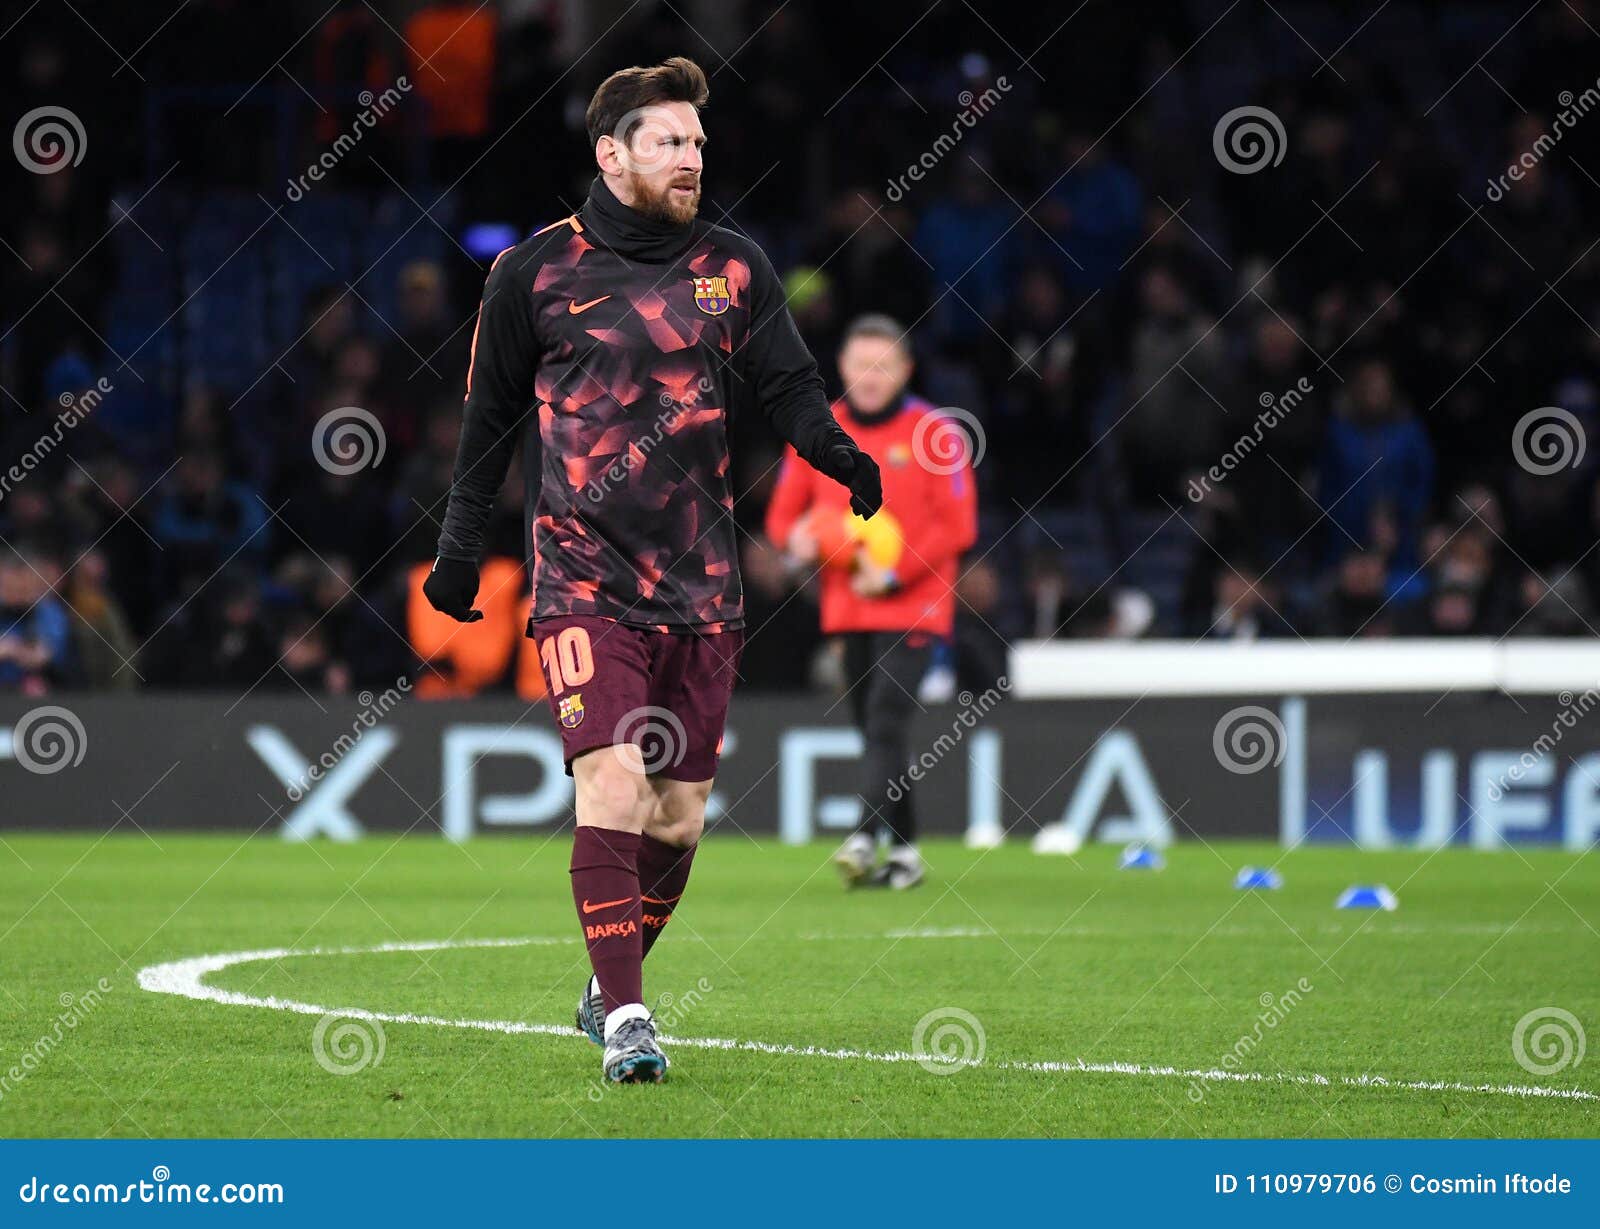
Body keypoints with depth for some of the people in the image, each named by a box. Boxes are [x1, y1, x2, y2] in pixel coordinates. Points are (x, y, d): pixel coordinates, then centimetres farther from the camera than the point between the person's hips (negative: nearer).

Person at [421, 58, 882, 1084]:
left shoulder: (735, 268, 9)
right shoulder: (537, 271, 2)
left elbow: (787, 382, 3)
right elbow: (492, 414, 12)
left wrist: (839, 452, -18)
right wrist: (462, 546, 14)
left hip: (702, 582, 3)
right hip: (585, 578, -3)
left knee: (680, 814, 6)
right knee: (612, 785, -18)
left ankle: (612, 984, 28)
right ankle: (626, 1018, -16)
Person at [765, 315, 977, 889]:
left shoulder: (934, 432, -6)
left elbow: (956, 526, -8)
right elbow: (783, 512, 12)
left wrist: (894, 575, -16)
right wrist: (798, 537, -12)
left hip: (912, 607, -5)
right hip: (847, 607, 5)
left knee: (887, 719, -18)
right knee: (874, 728, 8)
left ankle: (867, 837, -27)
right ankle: (905, 851, 17)